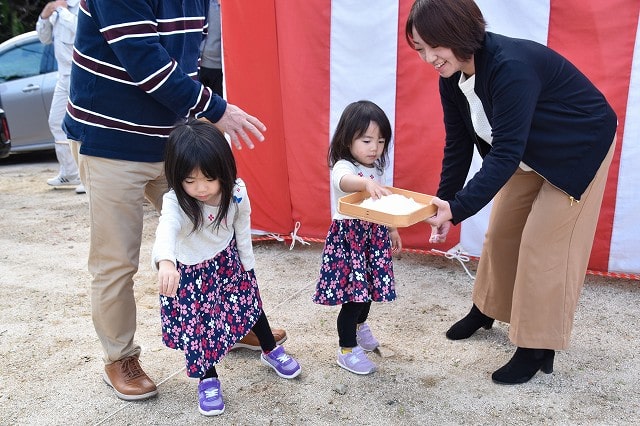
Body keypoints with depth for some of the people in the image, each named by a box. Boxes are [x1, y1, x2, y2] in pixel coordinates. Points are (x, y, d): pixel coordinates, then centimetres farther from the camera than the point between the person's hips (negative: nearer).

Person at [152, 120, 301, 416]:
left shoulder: (237, 194, -23)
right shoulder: (176, 202, -34)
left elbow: (242, 231, -6)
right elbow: (166, 229, -56)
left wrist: (247, 265, 6)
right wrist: (165, 261, -76)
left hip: (227, 262, 3)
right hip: (189, 272, -3)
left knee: (250, 302, 18)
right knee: (196, 325, 2)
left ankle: (271, 351, 44)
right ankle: (208, 379, 27)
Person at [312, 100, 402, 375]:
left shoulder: (376, 168, 7)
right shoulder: (343, 166, -18)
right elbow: (344, 181, -44)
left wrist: (391, 229, 24)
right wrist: (366, 183, -64)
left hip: (374, 234, 8)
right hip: (348, 235, -8)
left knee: (368, 287, 20)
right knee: (353, 293, -4)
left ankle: (360, 326, 50)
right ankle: (346, 350, 15)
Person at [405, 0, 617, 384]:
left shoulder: (511, 68, -37)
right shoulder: (452, 78, -12)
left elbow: (505, 153, -39)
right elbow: (458, 146, -7)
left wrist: (457, 208, -44)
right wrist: (444, 203, -12)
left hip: (580, 150, -7)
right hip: (530, 154, 7)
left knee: (543, 243, -6)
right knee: (502, 231, 13)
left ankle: (538, 349, 8)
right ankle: (485, 310, 34)